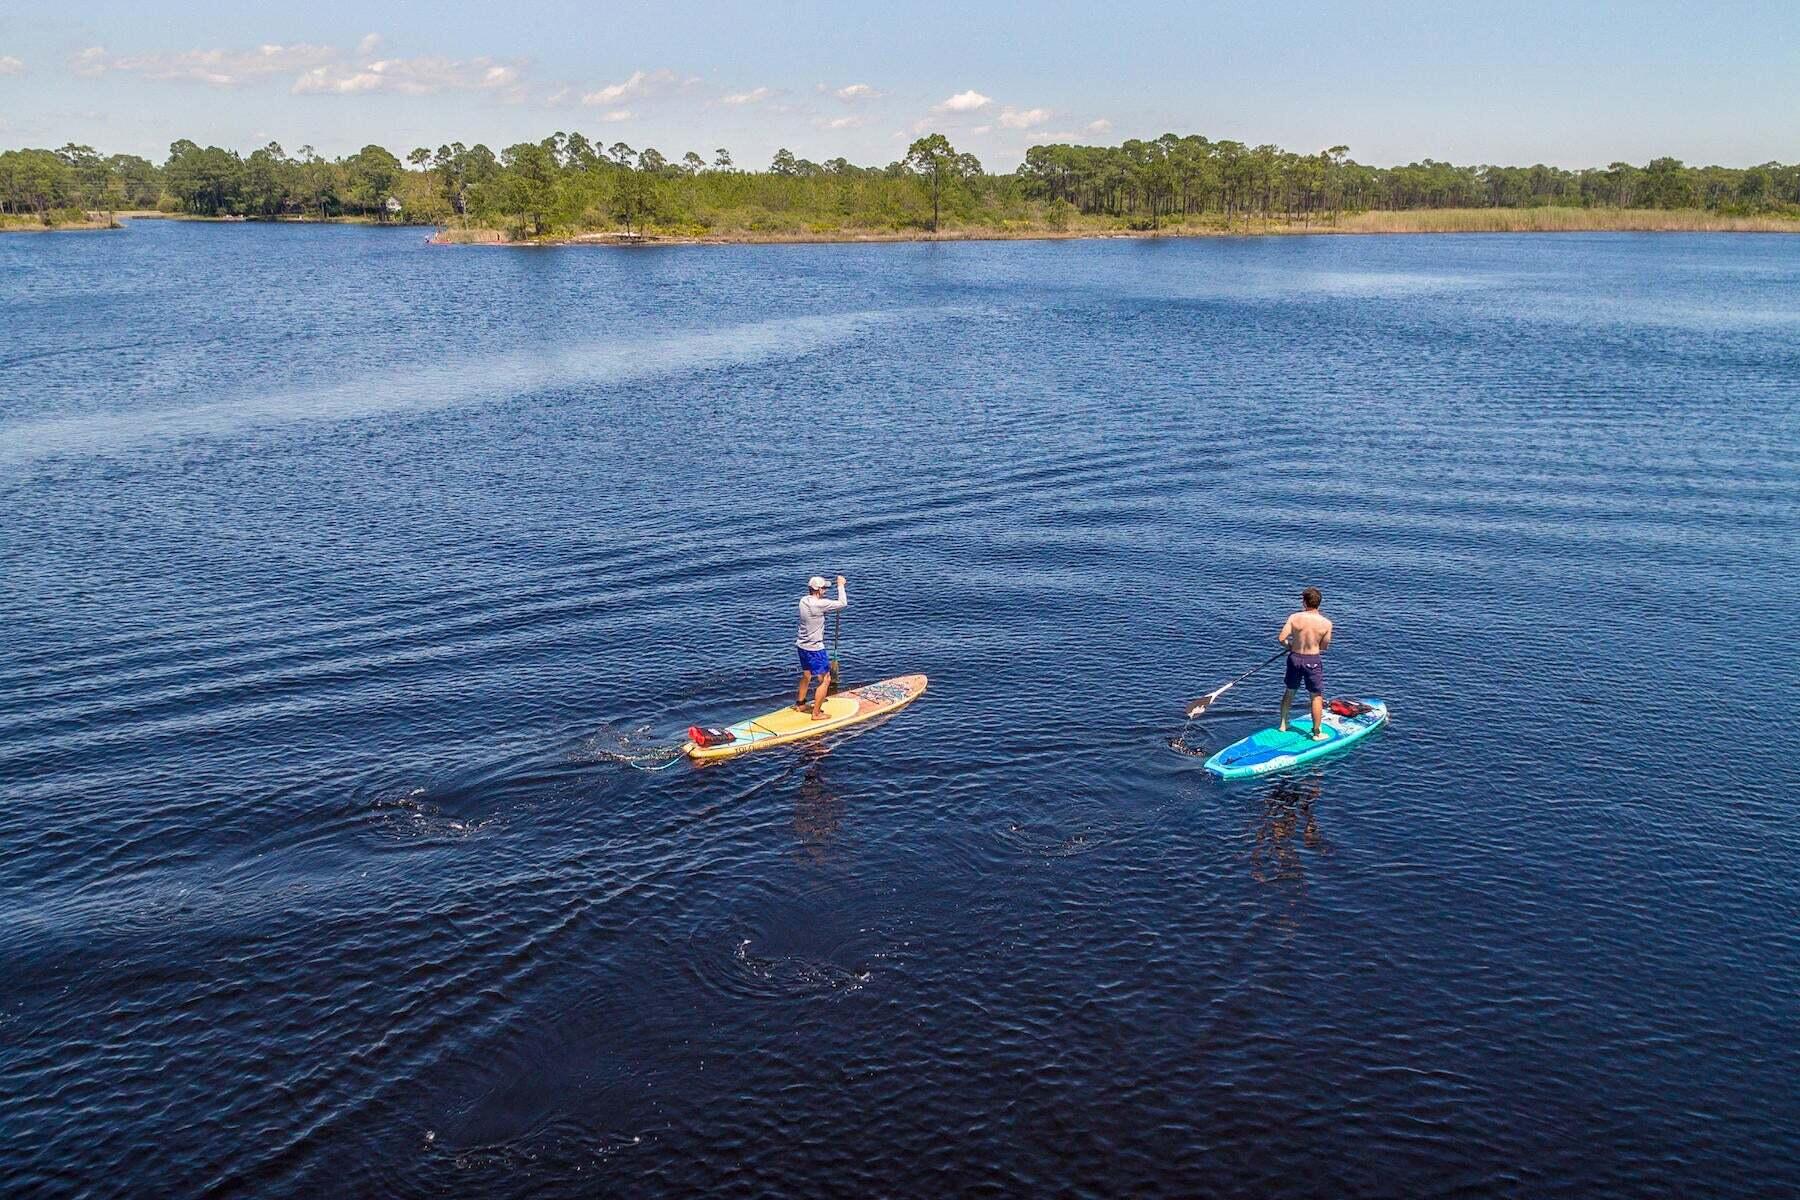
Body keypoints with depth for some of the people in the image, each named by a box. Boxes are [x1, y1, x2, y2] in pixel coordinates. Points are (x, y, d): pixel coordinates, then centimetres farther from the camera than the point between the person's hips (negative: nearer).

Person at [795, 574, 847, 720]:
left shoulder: (804, 600, 0)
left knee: (806, 675, 27)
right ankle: (816, 713, 3)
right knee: (825, 680, 1)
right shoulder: (819, 604, -24)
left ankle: (800, 704, 41)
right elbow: (843, 604, -19)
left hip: (802, 646, 9)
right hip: (815, 649, -9)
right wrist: (841, 585, -7)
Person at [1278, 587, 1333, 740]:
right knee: (1317, 697, 9)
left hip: (1295, 658, 2)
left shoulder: (1295, 618, -12)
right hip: (1313, 661, -2)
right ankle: (1317, 732, 14)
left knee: (1289, 692, 21)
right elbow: (1324, 647, -3)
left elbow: (1281, 639, -14)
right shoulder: (1326, 623, -12)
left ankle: (1283, 725, 32)